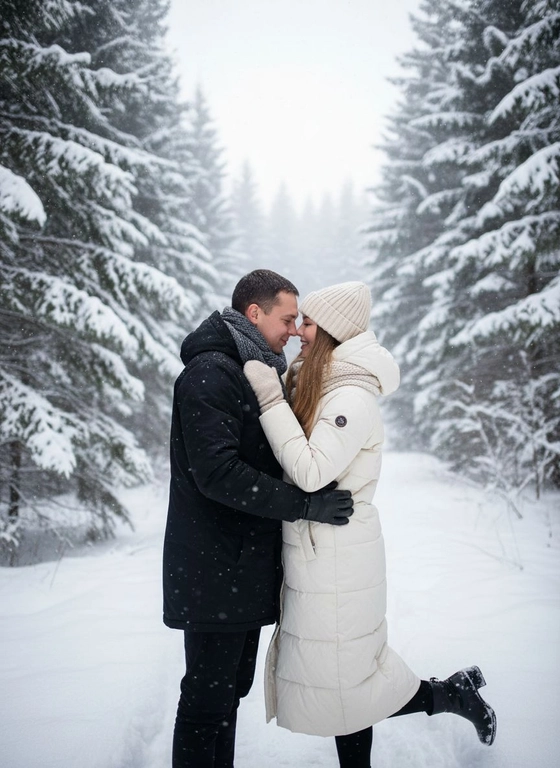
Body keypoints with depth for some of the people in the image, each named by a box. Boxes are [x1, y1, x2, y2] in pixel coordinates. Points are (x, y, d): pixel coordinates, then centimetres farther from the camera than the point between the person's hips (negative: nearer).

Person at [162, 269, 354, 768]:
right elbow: (217, 473, -25)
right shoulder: (209, 372, -15)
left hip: (247, 570, 10)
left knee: (232, 689, 18)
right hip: (214, 571, -9)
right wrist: (306, 504, -23)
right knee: (209, 697, -1)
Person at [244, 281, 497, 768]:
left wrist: (271, 398, -24)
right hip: (316, 548, 9)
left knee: (342, 688, 4)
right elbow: (297, 460, 12)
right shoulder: (318, 388, 10)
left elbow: (312, 471, -27)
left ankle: (454, 696, 20)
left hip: (336, 558, -9)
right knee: (342, 678, 16)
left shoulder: (353, 398, -19)